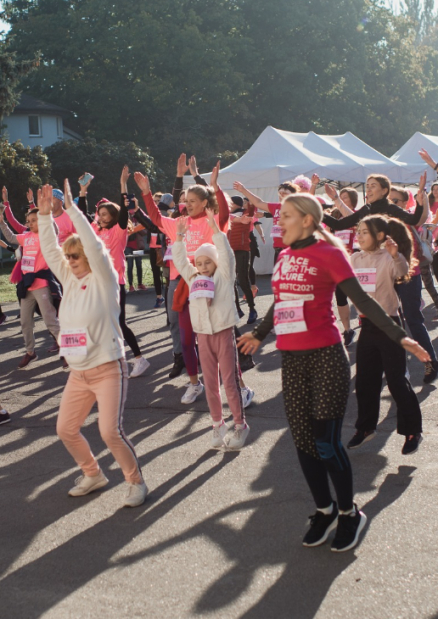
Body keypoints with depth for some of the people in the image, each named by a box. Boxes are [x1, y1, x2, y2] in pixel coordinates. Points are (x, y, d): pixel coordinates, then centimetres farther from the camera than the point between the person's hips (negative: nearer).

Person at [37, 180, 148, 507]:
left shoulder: (104, 280, -9)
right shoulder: (70, 281, 8)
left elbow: (94, 246, -23)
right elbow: (50, 250, 5)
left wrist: (72, 208, -21)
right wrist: (45, 213, -4)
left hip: (109, 369, -7)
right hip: (78, 373, 7)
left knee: (111, 432, -14)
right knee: (66, 429, 9)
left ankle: (136, 481, 8)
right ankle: (93, 474, 31)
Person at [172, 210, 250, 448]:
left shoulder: (223, 276, -1)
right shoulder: (193, 279, 9)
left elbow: (226, 254, -13)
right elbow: (180, 261, 6)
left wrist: (215, 229, -20)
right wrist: (179, 236, -3)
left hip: (224, 332, -4)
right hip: (203, 335, 4)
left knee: (230, 381, -1)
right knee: (210, 382, 9)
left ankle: (240, 424, 10)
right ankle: (218, 423, 20)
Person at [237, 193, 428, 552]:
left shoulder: (328, 253, -7)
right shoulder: (285, 256, 11)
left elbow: (362, 299, -10)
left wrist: (399, 336, -18)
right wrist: (258, 335, 38)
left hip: (326, 358, -6)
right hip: (292, 361, 6)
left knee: (327, 444, -4)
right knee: (303, 442, 10)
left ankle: (350, 514, 18)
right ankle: (325, 511, 29)